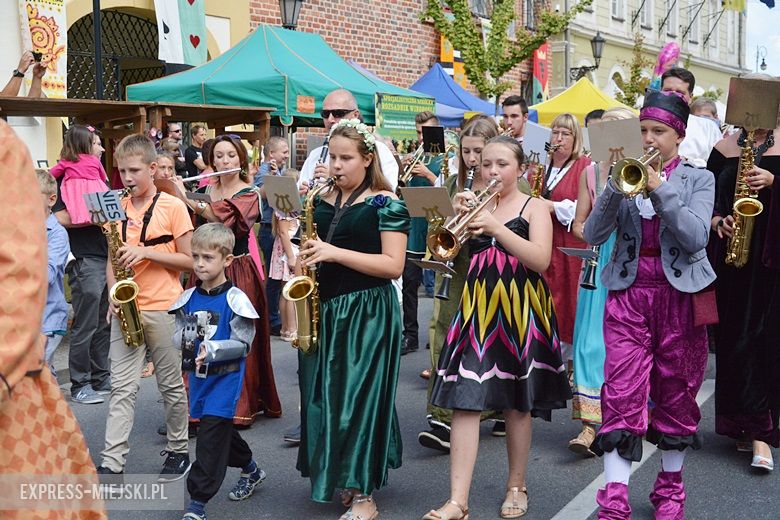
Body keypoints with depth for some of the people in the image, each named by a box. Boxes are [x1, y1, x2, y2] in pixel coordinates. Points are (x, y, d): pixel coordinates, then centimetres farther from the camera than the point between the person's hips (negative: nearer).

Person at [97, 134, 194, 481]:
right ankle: (111, 463, 5)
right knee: (122, 387, 2)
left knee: (172, 385, 9)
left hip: (163, 309, -3)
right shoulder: (117, 208, 7)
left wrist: (146, 252, -18)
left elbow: (189, 259, -6)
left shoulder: (172, 207, -6)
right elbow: (112, 258, 13)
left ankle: (178, 451, 24)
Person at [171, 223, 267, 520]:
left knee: (211, 434, -8)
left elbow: (243, 344, -14)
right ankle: (251, 471, 42)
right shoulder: (188, 299, 4)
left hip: (225, 376, -6)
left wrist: (212, 348, -28)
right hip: (198, 375, 6)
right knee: (220, 429, 18)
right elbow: (178, 335, 9)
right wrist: (186, 341, -14)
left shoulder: (235, 300, -13)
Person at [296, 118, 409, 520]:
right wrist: (306, 260, -1)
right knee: (323, 394, 10)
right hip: (323, 309, 6)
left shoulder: (386, 203, -7)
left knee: (360, 396, -2)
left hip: (368, 313, -6)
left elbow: (393, 265, -14)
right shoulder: (323, 203, 12)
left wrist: (335, 253, -21)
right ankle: (334, 478, 28)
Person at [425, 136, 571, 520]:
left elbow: (541, 260, -14)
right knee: (465, 400, -6)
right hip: (477, 308, 2)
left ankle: (516, 486, 27)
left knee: (517, 404, 8)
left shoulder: (533, 207, 1)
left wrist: (496, 227, -22)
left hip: (520, 310, -2)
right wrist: (456, 216, -13)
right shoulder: (475, 205, 10)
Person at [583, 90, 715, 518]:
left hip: (679, 295, 0)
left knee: (676, 394, 9)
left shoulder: (698, 180, 4)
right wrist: (616, 187, -15)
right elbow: (593, 235, -4)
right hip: (629, 294, 0)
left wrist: (660, 190, -18)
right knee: (622, 394, -8)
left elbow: (696, 238, -13)